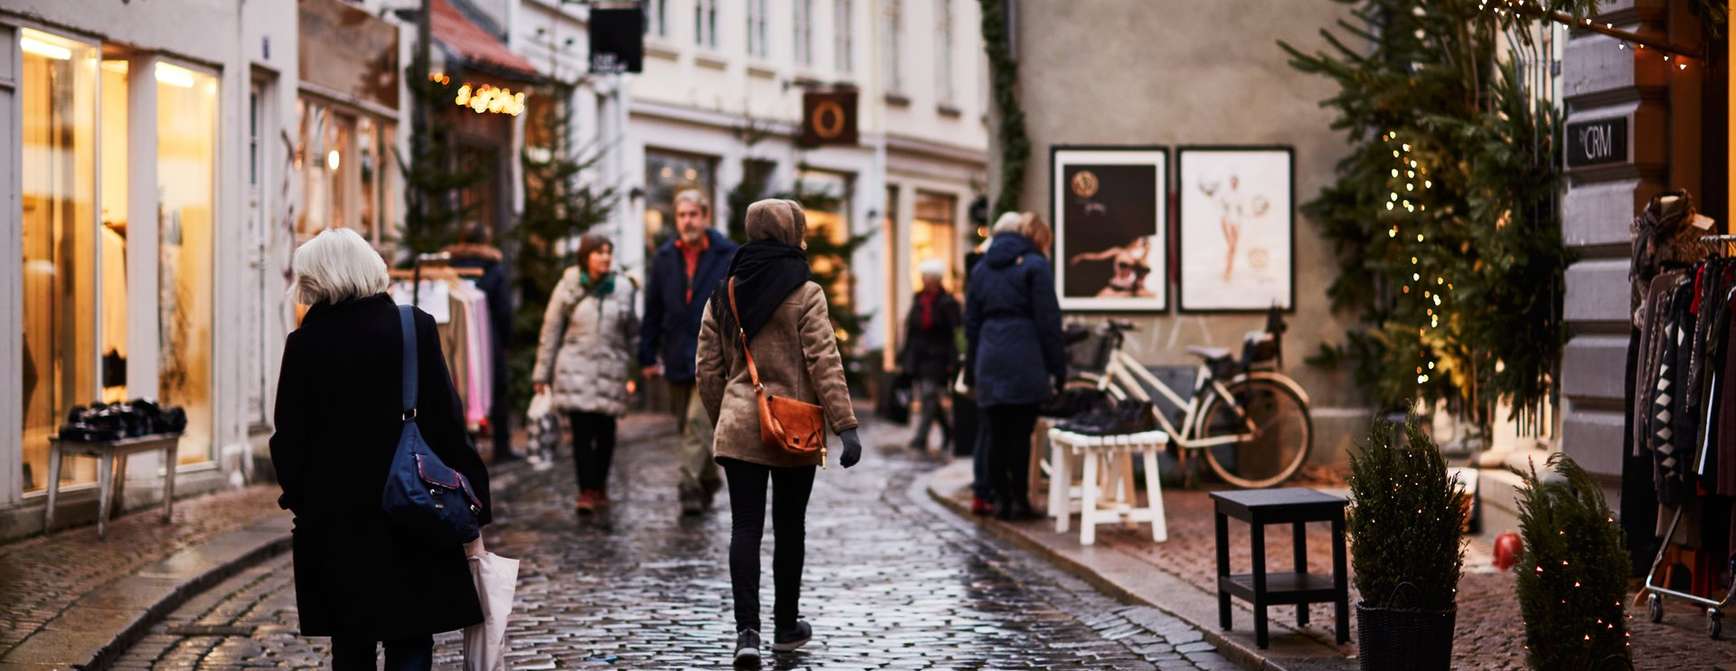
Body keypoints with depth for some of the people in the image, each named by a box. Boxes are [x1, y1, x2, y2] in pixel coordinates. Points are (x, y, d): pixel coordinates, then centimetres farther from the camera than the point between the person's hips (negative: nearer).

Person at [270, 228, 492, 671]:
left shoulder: (305, 343, -5)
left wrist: (297, 497, 14)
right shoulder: (416, 328, -6)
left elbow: (290, 437, -2)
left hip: (335, 518, 1)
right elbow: (445, 419, -6)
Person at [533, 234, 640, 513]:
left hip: (610, 368, 2)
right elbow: (550, 332, 6)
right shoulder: (569, 288, 2)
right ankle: (586, 491, -6)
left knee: (605, 430, 6)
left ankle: (600, 485, 23)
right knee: (582, 431, -8)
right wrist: (542, 373, 6)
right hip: (576, 368, -2)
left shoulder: (623, 288, 5)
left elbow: (632, 332, 12)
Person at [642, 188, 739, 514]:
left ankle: (690, 485, -18)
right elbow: (653, 310, 10)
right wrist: (648, 355, 8)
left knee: (698, 420, -16)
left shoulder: (729, 256, -2)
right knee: (687, 424, 12)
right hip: (677, 358, 4)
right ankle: (709, 480, 28)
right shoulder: (664, 258, 7)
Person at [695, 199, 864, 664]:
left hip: (739, 428, 3)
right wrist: (846, 426, -14)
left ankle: (747, 630, -13)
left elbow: (708, 370, 9)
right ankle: (786, 626, 23)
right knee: (788, 528, 11)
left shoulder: (724, 295, 6)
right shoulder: (804, 294, -9)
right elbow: (825, 364, -14)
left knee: (745, 528, 0)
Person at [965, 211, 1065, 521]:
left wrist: (972, 368, 19)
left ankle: (1001, 499, 9)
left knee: (997, 432, 7)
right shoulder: (1035, 266, -1)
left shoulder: (981, 268, 16)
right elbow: (1048, 321, -5)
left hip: (989, 359, 5)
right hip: (1025, 361, -5)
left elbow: (971, 322, 17)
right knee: (1021, 432, -1)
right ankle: (1019, 500, 0)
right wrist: (1057, 368, -1)